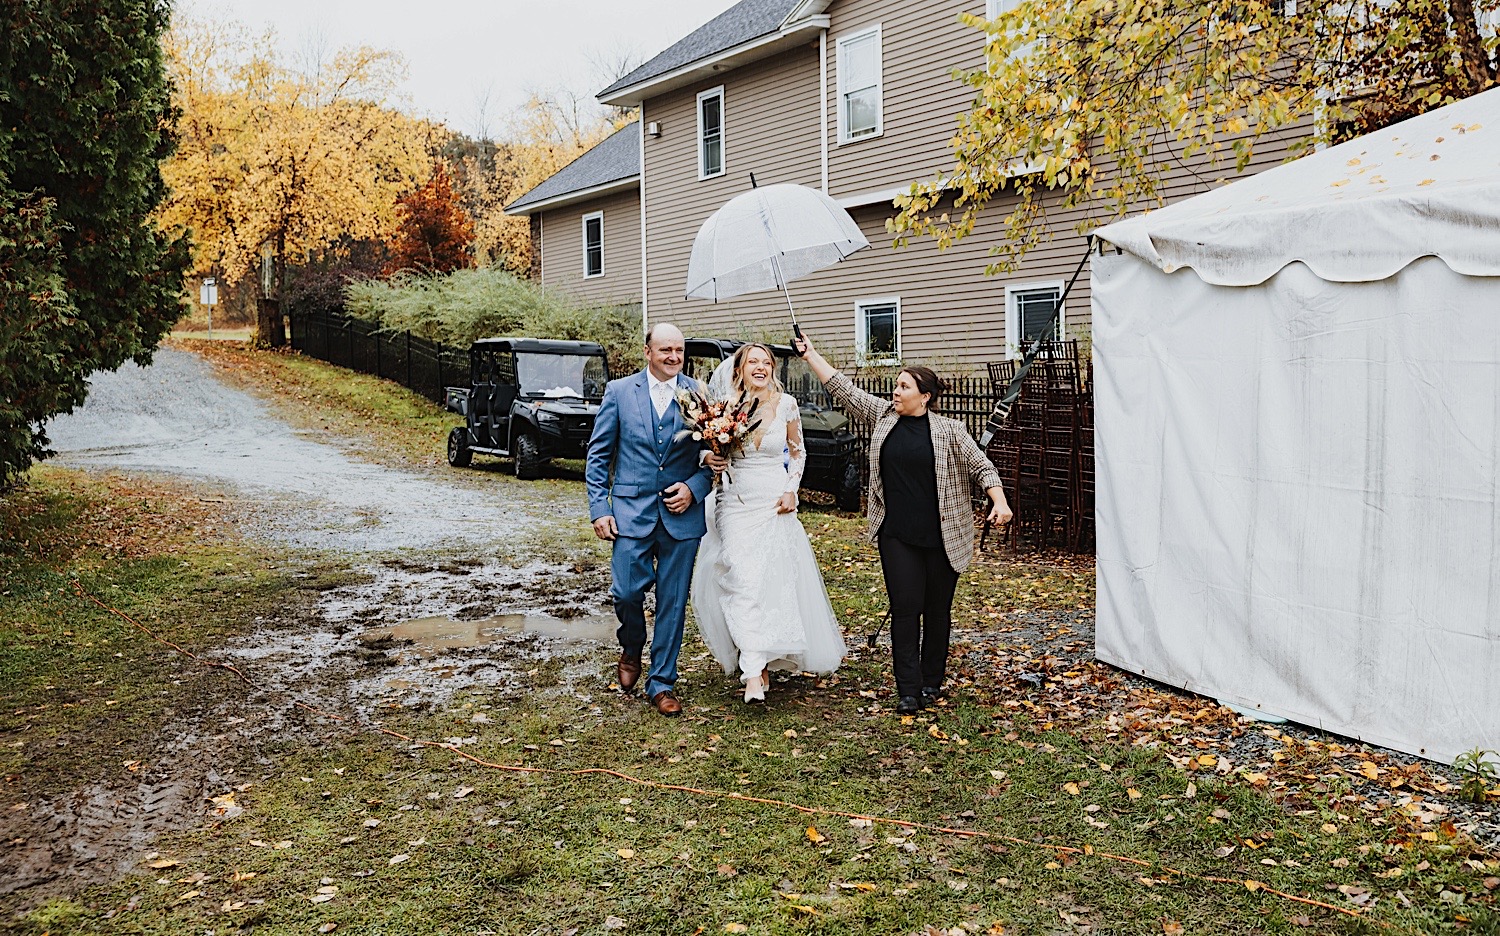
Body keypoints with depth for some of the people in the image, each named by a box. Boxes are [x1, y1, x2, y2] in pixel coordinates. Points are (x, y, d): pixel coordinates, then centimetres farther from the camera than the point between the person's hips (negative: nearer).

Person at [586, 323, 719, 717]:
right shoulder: (619, 391, 2)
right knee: (626, 591, -5)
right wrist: (599, 508, -2)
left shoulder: (698, 394, 2)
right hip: (631, 511, 0)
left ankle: (662, 682, 19)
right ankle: (631, 648, 28)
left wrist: (694, 488, -11)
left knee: (673, 602, 5)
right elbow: (598, 454, 4)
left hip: (681, 515, 1)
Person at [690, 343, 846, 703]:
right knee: (743, 582, -9)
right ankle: (754, 673, -4)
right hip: (736, 503, -1)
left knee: (771, 579, -1)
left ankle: (759, 662, 18)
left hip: (774, 504, 1)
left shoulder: (786, 405, -1)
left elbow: (798, 452, 12)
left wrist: (791, 490, 0)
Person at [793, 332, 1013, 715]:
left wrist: (999, 501, -18)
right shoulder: (882, 416, 6)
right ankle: (909, 690, 1)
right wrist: (810, 354, 6)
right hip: (897, 536, 2)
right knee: (905, 606, -2)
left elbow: (981, 466, -3)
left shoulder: (949, 430, -2)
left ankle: (932, 682, 23)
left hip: (942, 536, -2)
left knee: (937, 608, 8)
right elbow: (843, 388, 8)